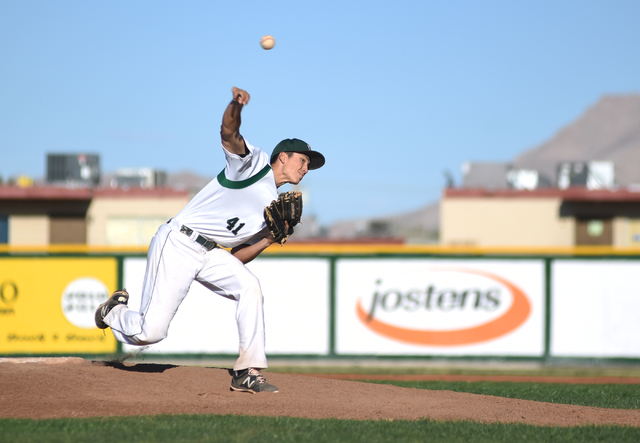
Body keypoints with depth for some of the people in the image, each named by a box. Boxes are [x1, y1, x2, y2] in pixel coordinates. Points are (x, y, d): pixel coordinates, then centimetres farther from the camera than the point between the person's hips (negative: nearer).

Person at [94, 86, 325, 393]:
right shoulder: (254, 162, 0)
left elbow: (237, 258, 16)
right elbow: (228, 135, -21)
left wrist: (269, 240, -1)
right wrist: (236, 105, -43)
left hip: (209, 254, 7)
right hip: (177, 244, -7)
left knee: (248, 286, -20)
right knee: (151, 332, -10)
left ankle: (247, 373, -19)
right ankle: (114, 311, 25)